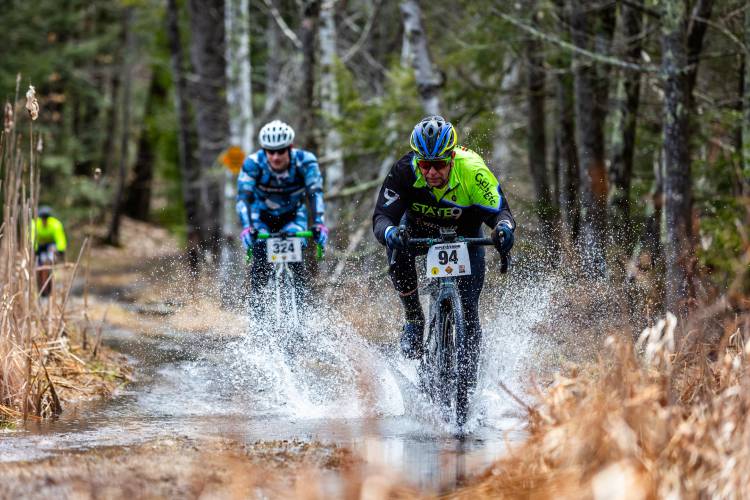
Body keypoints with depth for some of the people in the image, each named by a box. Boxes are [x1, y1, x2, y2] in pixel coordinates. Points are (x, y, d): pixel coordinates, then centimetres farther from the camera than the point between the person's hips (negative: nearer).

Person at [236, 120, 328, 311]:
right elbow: (243, 197, -34)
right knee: (261, 257, -22)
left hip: (293, 214, 0)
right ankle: (255, 298, -5)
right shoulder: (253, 163, -28)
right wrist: (247, 227, -50)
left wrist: (319, 223, -50)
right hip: (262, 215, 0)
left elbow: (315, 193, -34)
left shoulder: (305, 161, -28)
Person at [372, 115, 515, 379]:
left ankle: (469, 373, 10)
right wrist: (389, 233, -59)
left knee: (467, 306, -11)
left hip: (464, 236, -1)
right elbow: (382, 216, -35)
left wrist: (504, 226, -60)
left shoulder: (472, 171, -34)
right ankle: (414, 318, -10)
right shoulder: (404, 170, -32)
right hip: (419, 230, 1)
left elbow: (499, 211, -36)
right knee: (397, 249, -32)